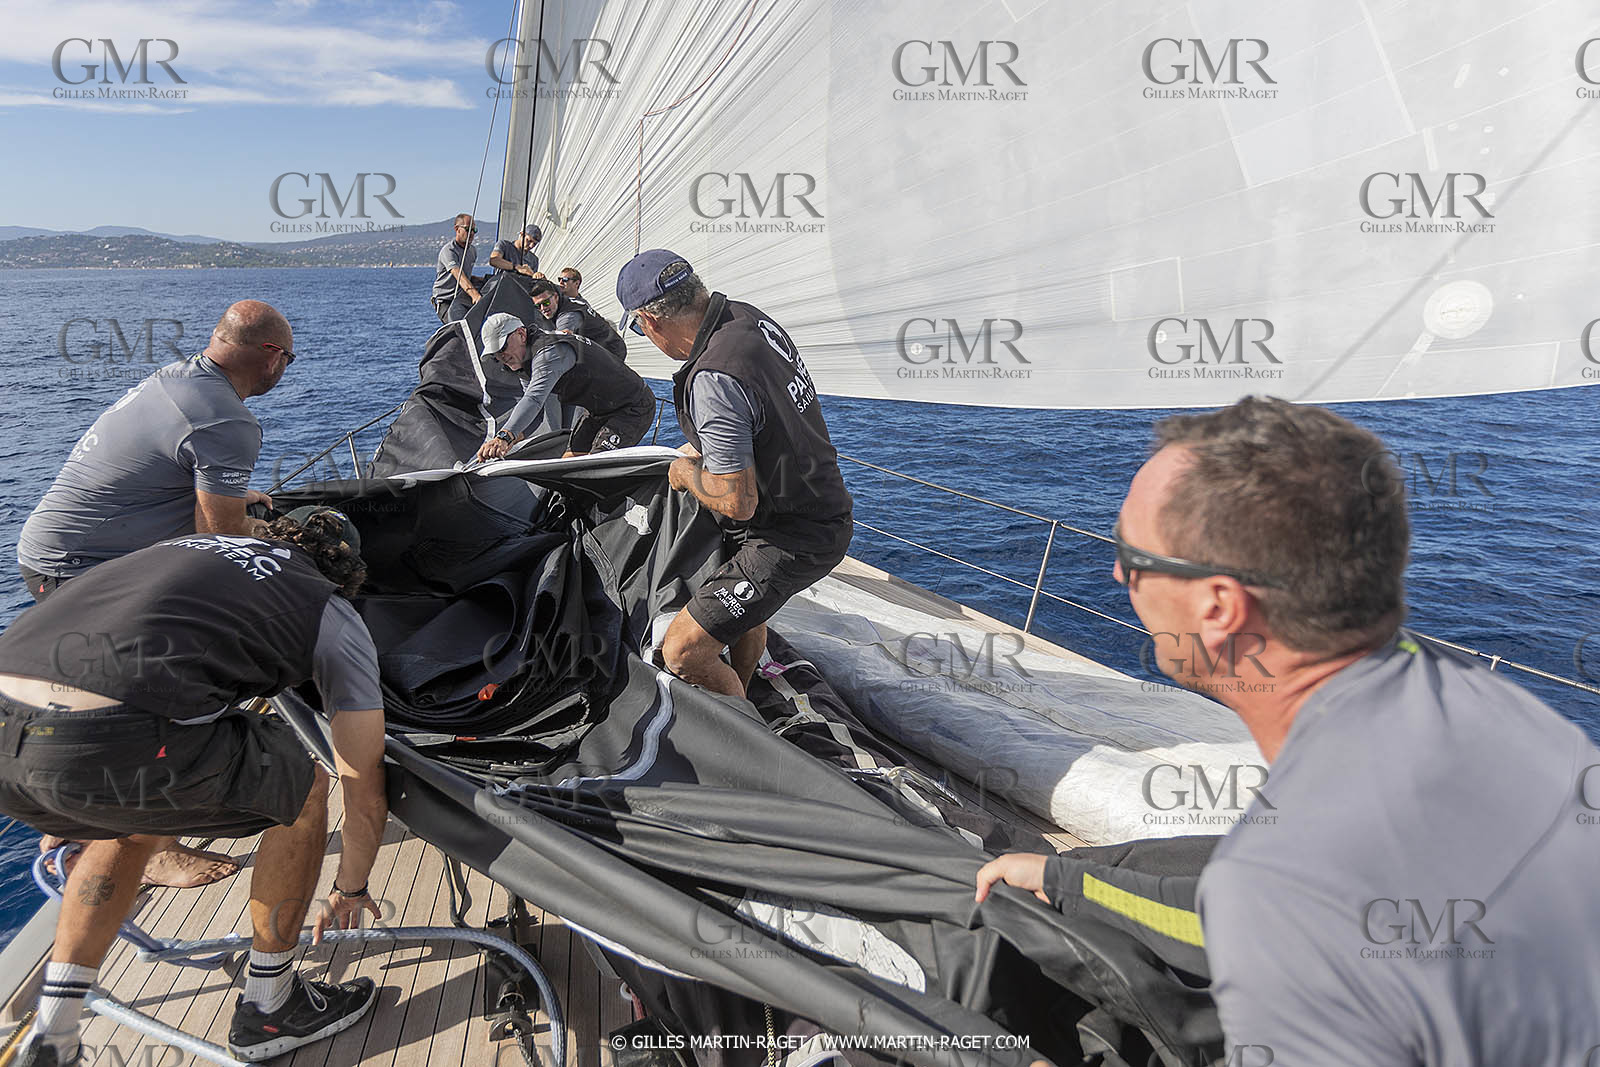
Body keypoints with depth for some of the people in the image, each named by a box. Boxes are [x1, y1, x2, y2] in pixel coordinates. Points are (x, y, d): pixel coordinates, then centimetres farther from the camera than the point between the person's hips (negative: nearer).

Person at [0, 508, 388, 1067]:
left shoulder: (191, 544, 32)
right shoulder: (336, 617, 17)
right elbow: (366, 793, 20)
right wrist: (350, 889, 40)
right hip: (108, 745, -7)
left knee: (135, 824, 36)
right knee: (302, 789, 19)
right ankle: (266, 1009, 32)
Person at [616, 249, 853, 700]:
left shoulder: (713, 380, -30)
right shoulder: (749, 317, -1)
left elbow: (739, 503, -27)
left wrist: (687, 474, -8)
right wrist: (696, 451, 26)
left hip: (792, 539, -10)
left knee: (683, 653, -11)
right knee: (746, 605, 35)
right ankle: (740, 694, 56)